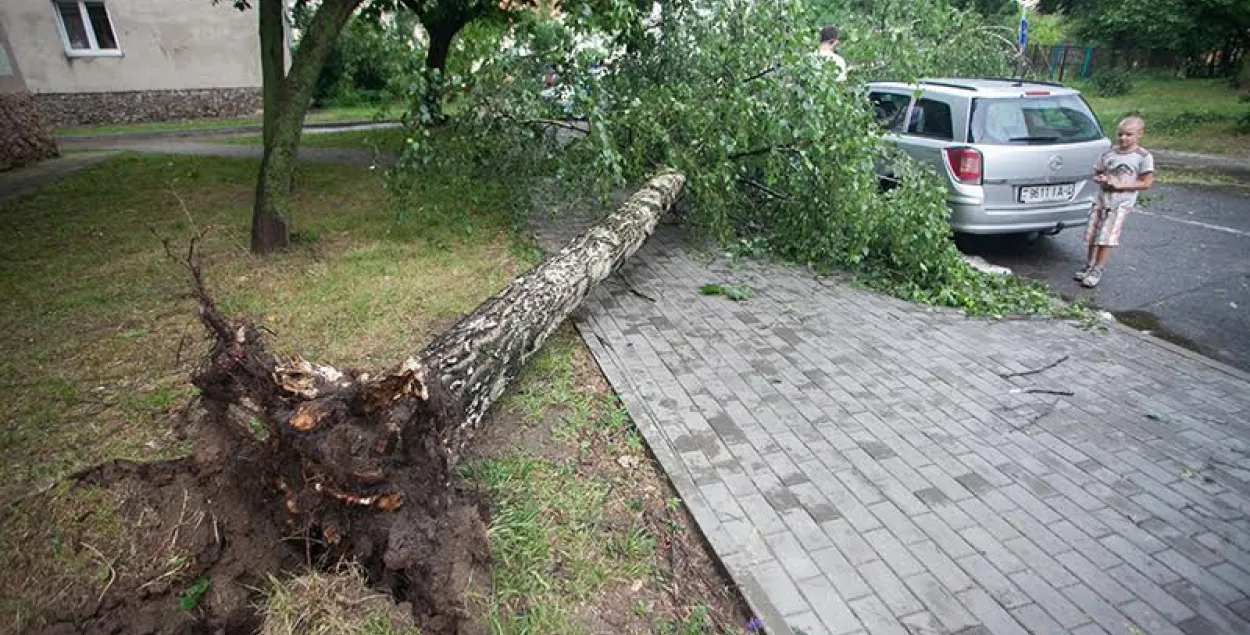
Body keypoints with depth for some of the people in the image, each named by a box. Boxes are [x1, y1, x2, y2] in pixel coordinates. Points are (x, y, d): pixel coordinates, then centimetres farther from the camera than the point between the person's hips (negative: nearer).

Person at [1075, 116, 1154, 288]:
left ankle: (1098, 270, -1)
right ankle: (1090, 265, 20)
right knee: (1093, 235, 6)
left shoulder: (1144, 157, -4)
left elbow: (1146, 183, -6)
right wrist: (1101, 179, -8)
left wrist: (1119, 184, -15)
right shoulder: (1108, 154, 8)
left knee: (1107, 237, -8)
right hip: (1101, 199, 4)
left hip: (1122, 203, -4)